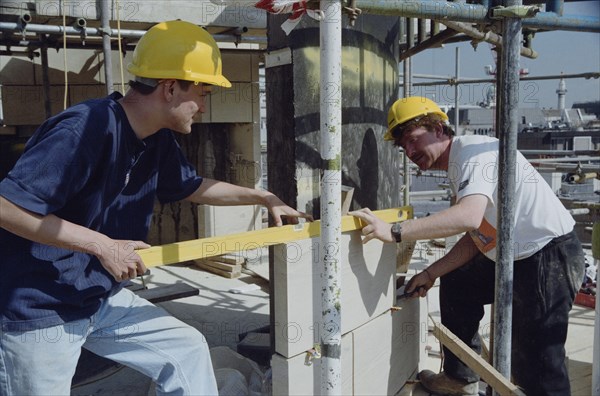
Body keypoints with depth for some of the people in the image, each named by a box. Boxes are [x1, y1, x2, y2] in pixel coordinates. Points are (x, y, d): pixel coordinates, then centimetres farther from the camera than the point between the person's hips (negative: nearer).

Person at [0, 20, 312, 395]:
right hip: (36, 308, -8)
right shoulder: (85, 129, -28)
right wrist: (103, 246, -28)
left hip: (101, 298, 8)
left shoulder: (158, 141, -1)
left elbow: (192, 187, 17)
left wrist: (264, 197, 16)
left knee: (187, 348, 10)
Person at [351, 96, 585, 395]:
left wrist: (394, 232, -37)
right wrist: (430, 273, 8)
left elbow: (469, 216, -36)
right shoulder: (457, 167, 12)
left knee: (537, 362, -7)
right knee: (455, 283, 20)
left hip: (549, 257, -10)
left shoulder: (473, 151, -17)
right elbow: (475, 237, 14)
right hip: (518, 258, 10)